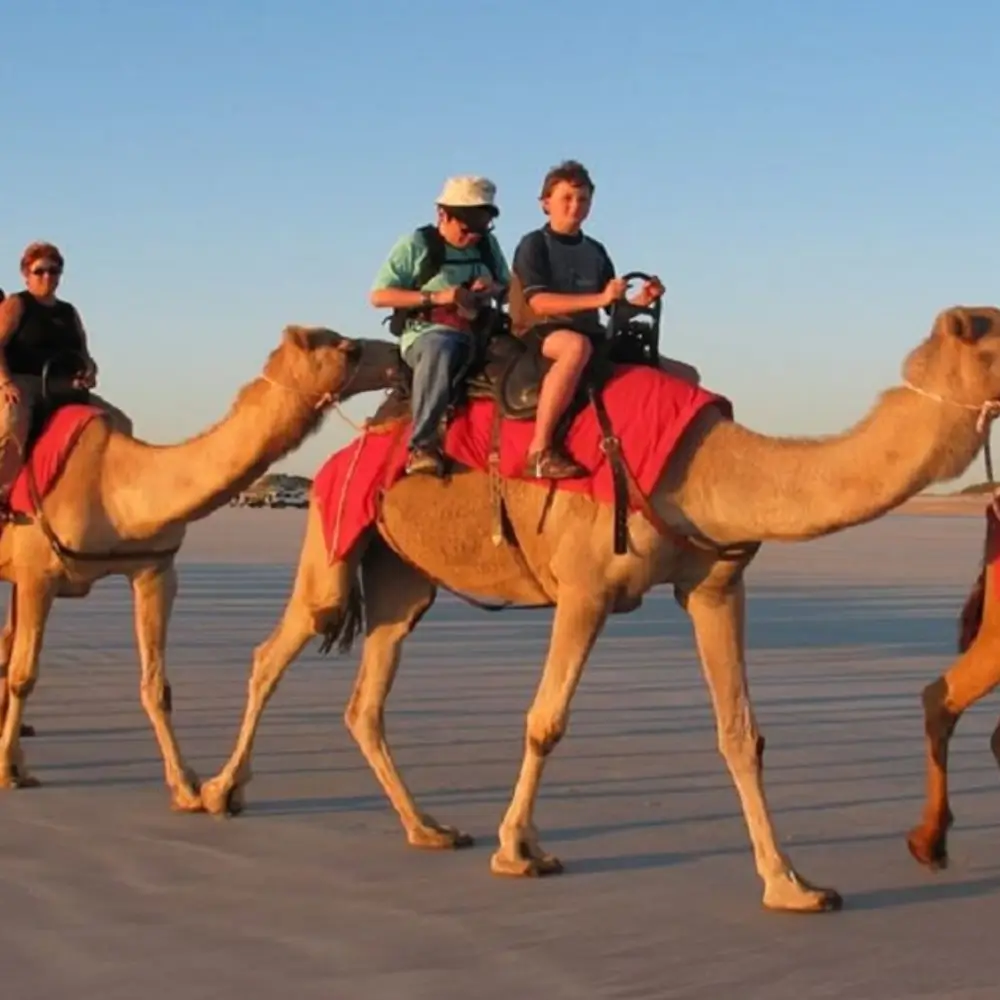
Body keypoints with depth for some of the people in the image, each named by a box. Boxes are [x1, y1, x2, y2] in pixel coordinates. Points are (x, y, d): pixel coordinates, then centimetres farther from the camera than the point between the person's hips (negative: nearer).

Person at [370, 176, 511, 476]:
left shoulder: (487, 244, 15)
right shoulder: (415, 245, -1)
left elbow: (509, 286, 25)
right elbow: (379, 296, -5)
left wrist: (494, 288, -1)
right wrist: (434, 297, -14)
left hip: (478, 334, 6)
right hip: (425, 331, -6)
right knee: (440, 349, -41)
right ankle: (422, 444, -41)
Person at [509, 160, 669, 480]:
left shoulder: (595, 251, 18)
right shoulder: (534, 245, -1)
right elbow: (539, 302, -16)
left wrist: (640, 301, -6)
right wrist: (598, 298, -24)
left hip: (588, 335, 7)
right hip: (537, 335, -7)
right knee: (576, 345, -43)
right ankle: (539, 450, -42)